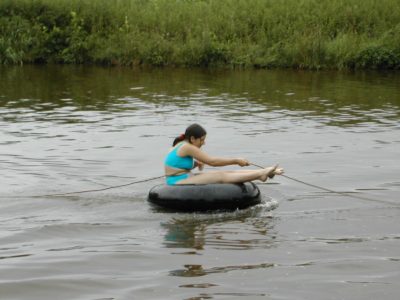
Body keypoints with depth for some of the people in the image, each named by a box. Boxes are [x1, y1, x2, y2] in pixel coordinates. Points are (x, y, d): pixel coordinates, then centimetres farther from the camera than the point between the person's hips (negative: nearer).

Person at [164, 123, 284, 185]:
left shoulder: (183, 145, 13)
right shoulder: (187, 147, -18)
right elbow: (212, 161, -17)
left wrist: (196, 163, 5)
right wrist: (236, 161, -11)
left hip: (184, 178, 9)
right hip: (179, 182, -9)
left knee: (225, 173, -2)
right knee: (221, 176, -16)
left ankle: (262, 172, -9)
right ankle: (261, 174, -19)